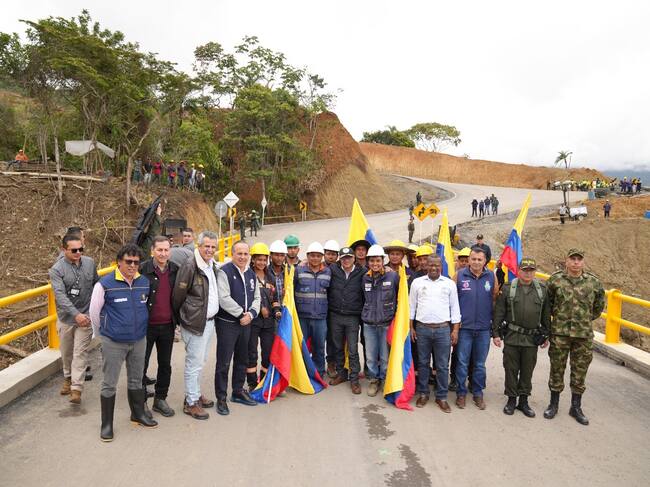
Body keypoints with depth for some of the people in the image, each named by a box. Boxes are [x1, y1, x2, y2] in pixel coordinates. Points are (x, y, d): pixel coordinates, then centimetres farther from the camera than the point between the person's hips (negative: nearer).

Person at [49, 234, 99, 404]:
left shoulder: (90, 263, -3)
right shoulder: (56, 270, -12)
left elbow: (97, 286, 11)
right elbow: (60, 295, -23)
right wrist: (76, 314, -34)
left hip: (85, 317, 0)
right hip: (66, 317, 0)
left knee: (80, 352, -2)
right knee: (66, 352, 17)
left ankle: (76, 388, 0)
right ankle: (68, 379, 39)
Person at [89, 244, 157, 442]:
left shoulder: (144, 282, -2)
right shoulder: (105, 284, -14)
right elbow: (94, 313, -2)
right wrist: (103, 334, 8)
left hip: (139, 341, 4)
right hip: (113, 343, -4)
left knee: (136, 380, 18)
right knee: (109, 384, 6)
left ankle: (138, 414, 36)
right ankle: (107, 424, 22)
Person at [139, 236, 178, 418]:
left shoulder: (175, 270, 3)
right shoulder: (143, 270, -11)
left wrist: (177, 319, 10)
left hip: (167, 326, 4)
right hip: (146, 326, -4)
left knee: (165, 364, 13)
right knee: (141, 363, 8)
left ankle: (160, 399, 27)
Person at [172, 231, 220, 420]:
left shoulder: (213, 266, 9)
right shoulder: (190, 266, -17)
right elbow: (178, 295, -12)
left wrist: (212, 315, 15)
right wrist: (180, 318, -2)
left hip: (209, 321, 8)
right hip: (195, 323, -8)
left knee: (199, 361, 19)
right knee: (194, 363, 1)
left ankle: (196, 394, 33)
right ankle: (191, 403, 13)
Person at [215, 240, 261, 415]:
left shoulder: (251, 274, 10)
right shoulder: (225, 271, -12)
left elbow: (257, 297, 10)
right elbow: (224, 298, -20)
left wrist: (250, 314, -7)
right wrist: (241, 314, -16)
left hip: (246, 323, 7)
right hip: (227, 323, -7)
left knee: (242, 360, 17)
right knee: (224, 362, -1)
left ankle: (238, 391, 33)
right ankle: (221, 398, 11)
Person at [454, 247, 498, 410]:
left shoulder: (491, 277, 0)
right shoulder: (459, 275, -5)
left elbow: (495, 298, 9)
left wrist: (494, 319, 7)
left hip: (484, 328, 2)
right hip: (464, 327, -2)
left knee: (480, 364, 13)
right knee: (462, 362, 6)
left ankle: (478, 393, 27)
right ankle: (461, 393, 20)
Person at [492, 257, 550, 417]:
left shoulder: (542, 289, 5)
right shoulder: (508, 288, -2)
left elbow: (546, 315, 11)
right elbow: (498, 313, -1)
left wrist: (546, 336, 11)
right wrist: (496, 333, -3)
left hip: (532, 338, 2)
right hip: (511, 337, -2)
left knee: (527, 371, 11)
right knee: (511, 370, 7)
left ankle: (523, 401, 24)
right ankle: (511, 399, 21)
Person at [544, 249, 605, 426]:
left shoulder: (594, 282, 0)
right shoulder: (555, 280, -5)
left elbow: (599, 306, 15)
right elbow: (546, 303, 9)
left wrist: (585, 320, 14)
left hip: (584, 335, 1)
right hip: (559, 333, -1)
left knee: (580, 372, 10)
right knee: (557, 369, 8)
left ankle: (576, 407, 26)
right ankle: (554, 404, 24)